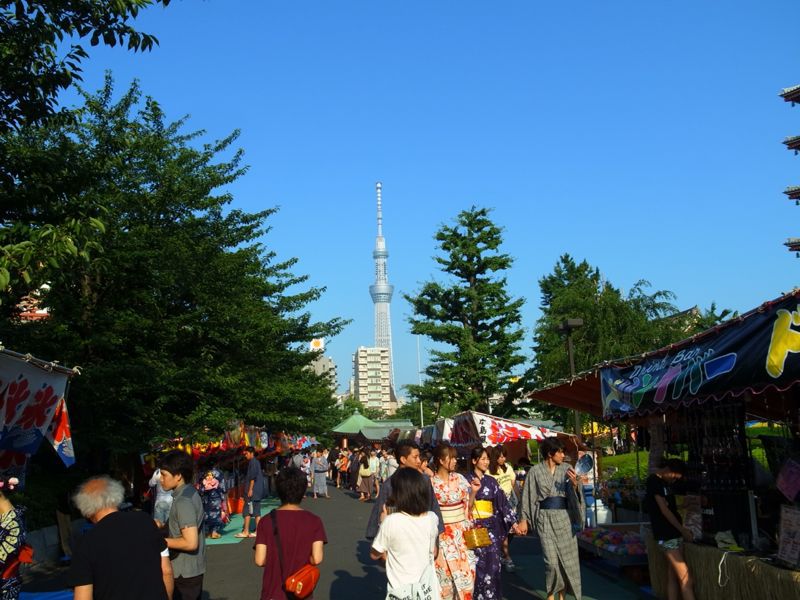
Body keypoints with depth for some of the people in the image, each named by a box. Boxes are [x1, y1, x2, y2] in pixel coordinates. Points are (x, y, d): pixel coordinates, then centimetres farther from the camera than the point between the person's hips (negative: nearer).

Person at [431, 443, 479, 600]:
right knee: (444, 571, 2)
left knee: (464, 571, 4)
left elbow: (468, 506, 6)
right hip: (442, 534, -3)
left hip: (461, 532, 3)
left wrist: (473, 491, -8)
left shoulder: (460, 479, 2)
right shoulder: (430, 482, -7)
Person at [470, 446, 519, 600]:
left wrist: (513, 521, 3)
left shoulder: (491, 481, 11)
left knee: (492, 563, 3)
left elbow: (502, 502, 8)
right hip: (475, 526, -4)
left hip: (491, 526, 4)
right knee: (478, 564, -4)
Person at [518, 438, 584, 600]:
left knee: (567, 558, 5)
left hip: (564, 517, 3)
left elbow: (573, 494, 1)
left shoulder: (566, 468, 3)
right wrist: (524, 519, 1)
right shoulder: (535, 471, -2)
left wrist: (574, 483, -20)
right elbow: (529, 496, 2)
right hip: (545, 518, -2)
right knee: (551, 561, -6)